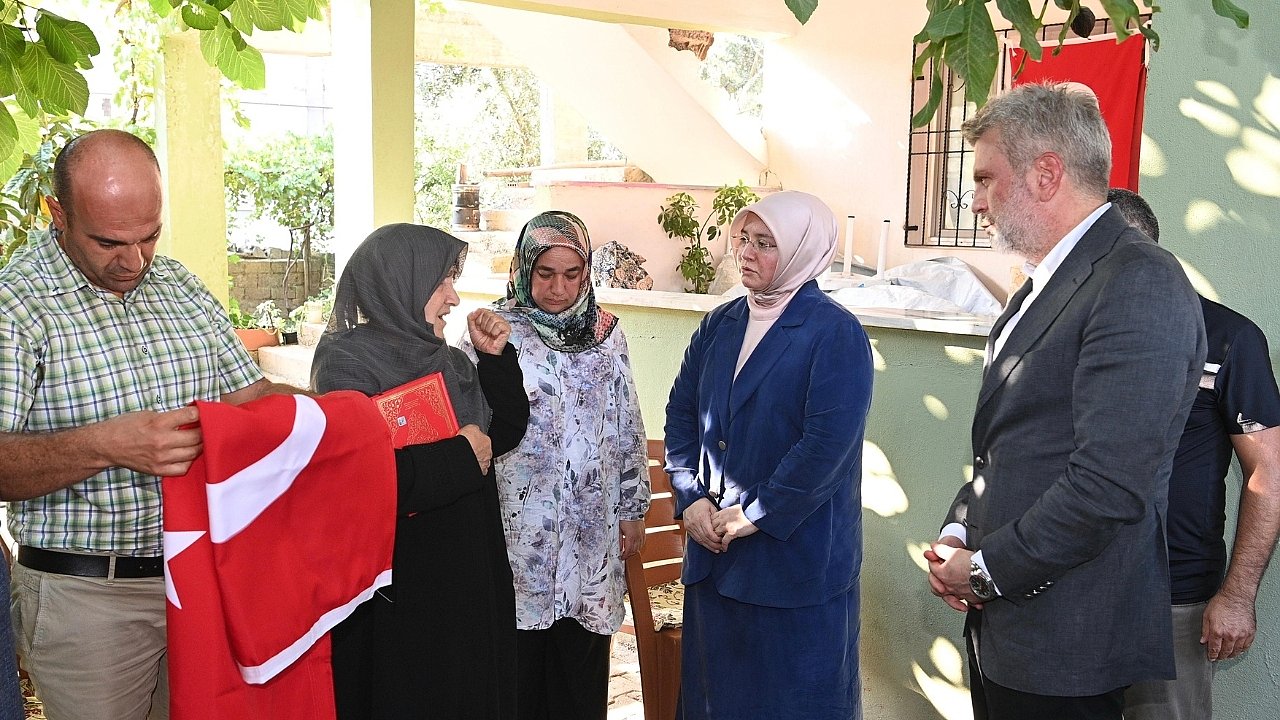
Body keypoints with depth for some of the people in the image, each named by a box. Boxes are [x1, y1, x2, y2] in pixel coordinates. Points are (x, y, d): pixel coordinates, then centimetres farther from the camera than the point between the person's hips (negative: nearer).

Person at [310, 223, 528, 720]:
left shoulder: (447, 360, 7)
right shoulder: (346, 362, -14)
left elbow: (504, 433, 13)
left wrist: (495, 357, 2)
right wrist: (460, 455, -20)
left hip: (469, 577, 7)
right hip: (399, 588, -7)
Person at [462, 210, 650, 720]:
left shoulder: (605, 334, 6)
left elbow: (628, 428, 12)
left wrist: (632, 509, 13)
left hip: (591, 534, 4)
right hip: (519, 531, -3)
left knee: (581, 669, 12)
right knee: (519, 664, 6)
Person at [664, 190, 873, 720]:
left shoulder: (836, 333, -11)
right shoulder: (720, 324, 8)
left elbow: (827, 443, -20)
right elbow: (681, 413, 9)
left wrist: (754, 516, -18)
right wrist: (691, 499, -4)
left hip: (796, 553, -6)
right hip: (713, 545, 6)